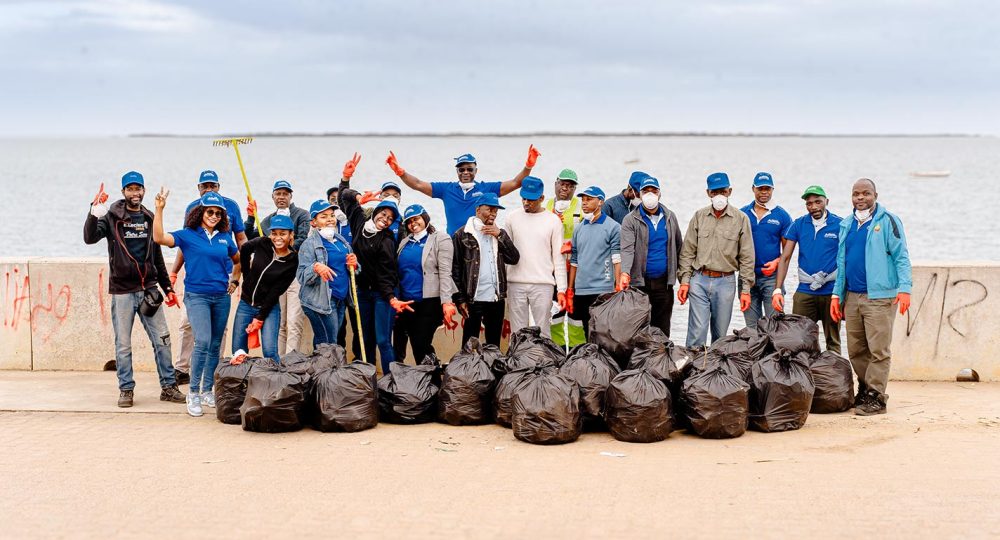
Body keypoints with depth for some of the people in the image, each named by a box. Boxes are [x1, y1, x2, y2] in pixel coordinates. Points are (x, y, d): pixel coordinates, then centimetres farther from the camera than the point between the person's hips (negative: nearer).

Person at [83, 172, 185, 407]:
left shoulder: (149, 218, 12)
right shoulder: (112, 217, -1)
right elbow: (90, 238, -18)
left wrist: (167, 287, 17)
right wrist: (94, 213, -32)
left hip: (148, 289, 4)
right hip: (122, 290, -3)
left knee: (162, 340, 2)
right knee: (123, 344, 3)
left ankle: (169, 386, 10)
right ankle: (126, 389, 11)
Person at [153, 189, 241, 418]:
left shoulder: (224, 238, 10)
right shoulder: (187, 235, -2)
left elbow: (238, 260, 28)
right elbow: (159, 238, -18)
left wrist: (234, 281, 17)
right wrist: (159, 210, -22)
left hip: (221, 296, 5)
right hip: (197, 296, -5)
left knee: (215, 345, 9)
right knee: (203, 341, -18)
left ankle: (208, 390, 21)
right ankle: (193, 393, -11)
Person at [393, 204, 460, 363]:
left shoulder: (440, 239, -3)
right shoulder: (405, 242, 14)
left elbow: (445, 273, -11)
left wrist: (446, 302, -20)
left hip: (430, 302, -6)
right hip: (405, 301, 6)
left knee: (421, 345, -6)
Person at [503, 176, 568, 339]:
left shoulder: (553, 221, 2)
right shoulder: (512, 218, 8)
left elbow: (558, 257, 2)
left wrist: (561, 289, -3)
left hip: (543, 284, -2)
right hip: (515, 284, 2)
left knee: (543, 331, -3)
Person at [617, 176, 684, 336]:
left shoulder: (670, 217, 11)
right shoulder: (630, 220, -2)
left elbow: (678, 248, 14)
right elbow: (627, 249, -14)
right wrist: (625, 273, -31)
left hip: (664, 283, 3)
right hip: (639, 283, -3)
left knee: (663, 329, 7)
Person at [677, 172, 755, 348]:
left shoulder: (741, 219, 2)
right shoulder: (699, 217, 7)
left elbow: (746, 257, 2)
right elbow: (688, 252, 9)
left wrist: (746, 289, -2)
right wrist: (684, 280, 1)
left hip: (726, 282, 0)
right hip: (699, 280, 0)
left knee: (721, 334, 6)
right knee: (697, 331, -7)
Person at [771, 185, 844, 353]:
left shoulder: (839, 225, -2)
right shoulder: (798, 225, 4)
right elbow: (785, 258, 3)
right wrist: (778, 290, -7)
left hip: (832, 291, -2)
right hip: (804, 291, 2)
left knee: (833, 342, 7)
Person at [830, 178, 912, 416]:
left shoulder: (887, 221, -2)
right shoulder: (847, 225, 17)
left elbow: (901, 257, -6)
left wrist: (904, 289, -17)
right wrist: (836, 295, 17)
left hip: (879, 296, -6)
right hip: (852, 296, 6)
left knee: (878, 350, -7)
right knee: (856, 351, 9)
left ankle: (876, 397, -2)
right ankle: (864, 390, 21)